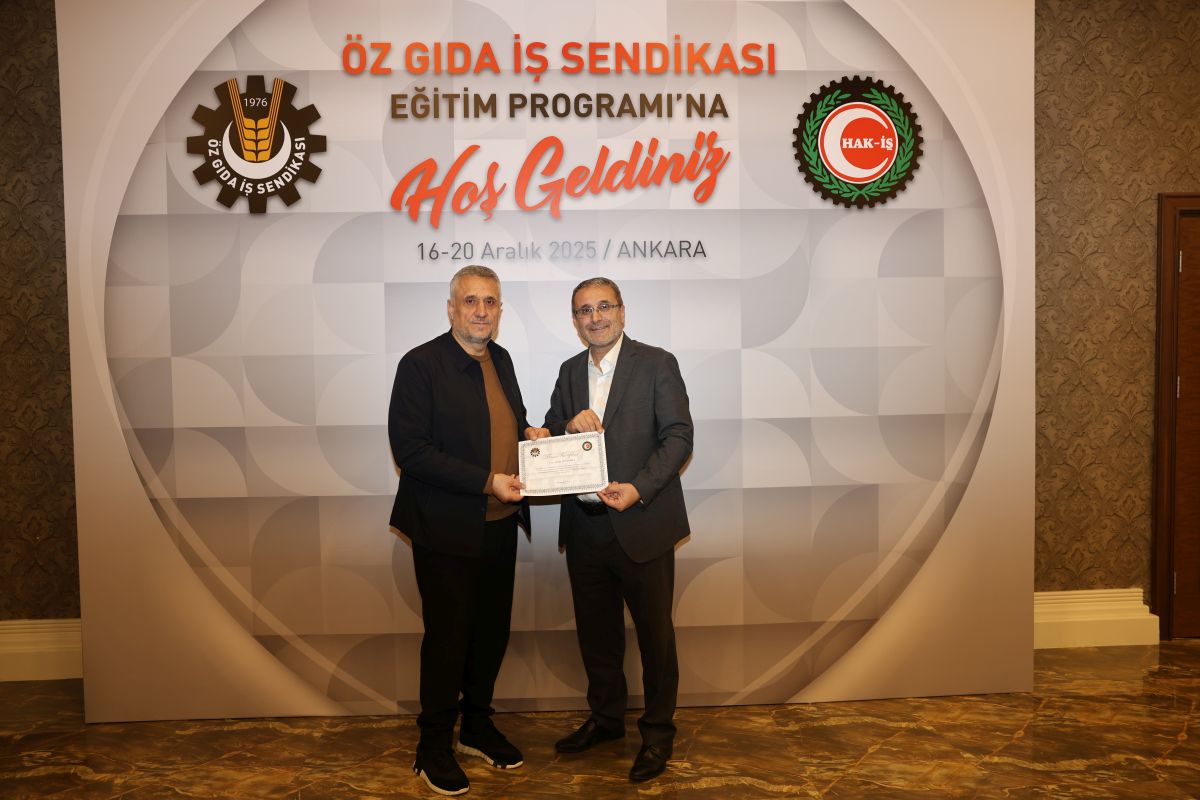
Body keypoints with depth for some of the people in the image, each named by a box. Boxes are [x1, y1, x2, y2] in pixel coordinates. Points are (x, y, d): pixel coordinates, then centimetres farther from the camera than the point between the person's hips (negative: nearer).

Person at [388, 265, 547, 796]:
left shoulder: (500, 359, 8)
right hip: (448, 530, -7)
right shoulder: (421, 364, -14)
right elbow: (410, 450, -20)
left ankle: (477, 725, 37)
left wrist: (527, 432, -1)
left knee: (492, 631, 17)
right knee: (447, 637, 5)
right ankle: (434, 748, 24)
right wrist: (487, 482, -22)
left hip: (500, 526, 7)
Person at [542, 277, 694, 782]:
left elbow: (679, 436, -11)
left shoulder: (657, 364, -5)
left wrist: (639, 488, -23)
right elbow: (547, 437, 12)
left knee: (654, 632, 8)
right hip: (584, 527, 5)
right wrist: (569, 426, -11)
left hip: (640, 525, -5)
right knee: (595, 631, 18)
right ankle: (606, 718, 37)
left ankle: (658, 732, 25)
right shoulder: (570, 371, 12)